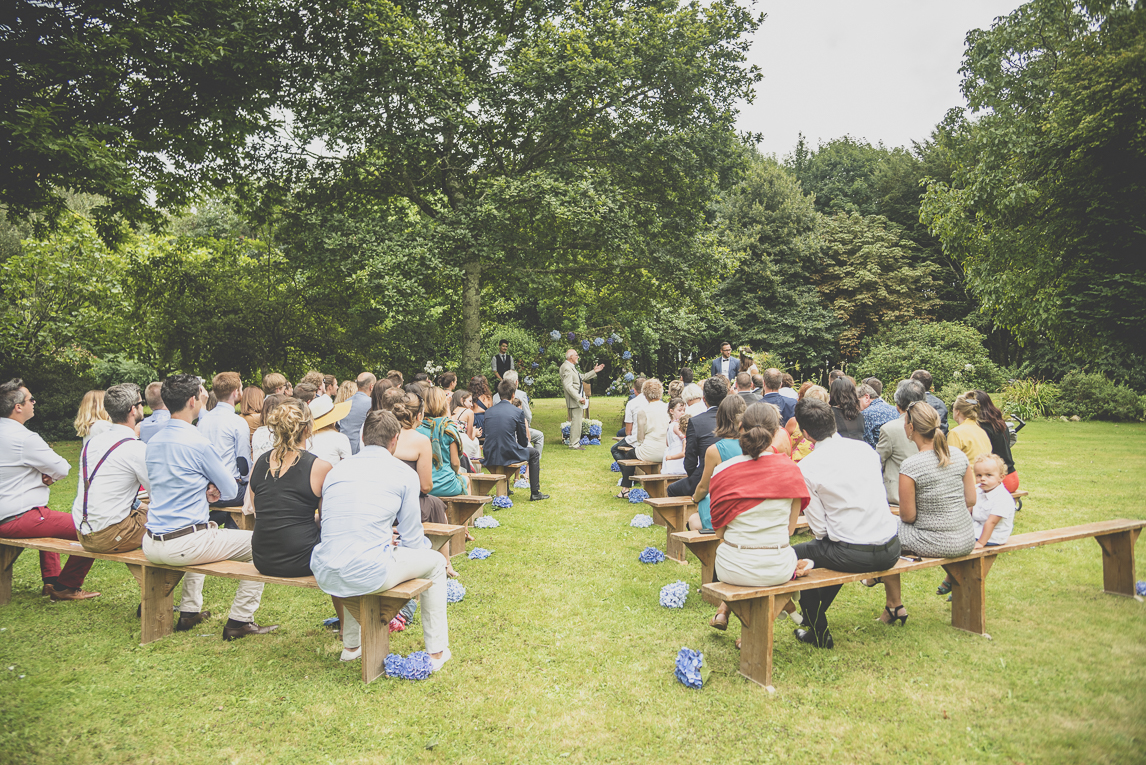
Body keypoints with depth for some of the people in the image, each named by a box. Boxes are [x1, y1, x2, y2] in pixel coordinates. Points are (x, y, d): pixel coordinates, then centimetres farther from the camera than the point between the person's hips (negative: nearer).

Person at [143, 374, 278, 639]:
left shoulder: (153, 442, 8)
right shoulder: (197, 443, -16)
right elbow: (231, 489, -5)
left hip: (151, 545, 9)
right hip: (184, 545, -9)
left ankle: (189, 611, 39)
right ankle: (239, 620, 4)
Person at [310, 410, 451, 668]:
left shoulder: (337, 470, 14)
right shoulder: (404, 474, 0)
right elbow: (412, 540, 5)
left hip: (325, 576, 6)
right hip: (370, 575, -5)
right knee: (434, 561, 21)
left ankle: (351, 646, 49)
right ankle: (436, 652, 28)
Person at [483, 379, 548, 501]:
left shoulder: (489, 411, 6)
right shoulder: (518, 412, -6)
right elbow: (523, 440, 0)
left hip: (490, 458, 5)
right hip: (509, 456, -5)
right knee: (534, 453, 22)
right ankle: (535, 493, 21)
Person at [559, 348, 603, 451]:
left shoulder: (572, 367, 18)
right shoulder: (566, 368, -16)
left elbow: (582, 377, 30)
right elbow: (568, 386, -23)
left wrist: (594, 371, 26)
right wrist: (579, 398, -24)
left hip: (578, 399, 11)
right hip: (574, 400, -11)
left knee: (577, 421, 14)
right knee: (576, 421, -9)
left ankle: (575, 442, 21)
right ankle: (574, 444, -4)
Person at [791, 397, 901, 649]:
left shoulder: (806, 467, -12)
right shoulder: (864, 448, 4)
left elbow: (819, 528, -8)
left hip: (855, 556, -6)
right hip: (891, 551, 6)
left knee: (798, 553, 18)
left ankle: (819, 634, 28)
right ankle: (815, 613, 53)